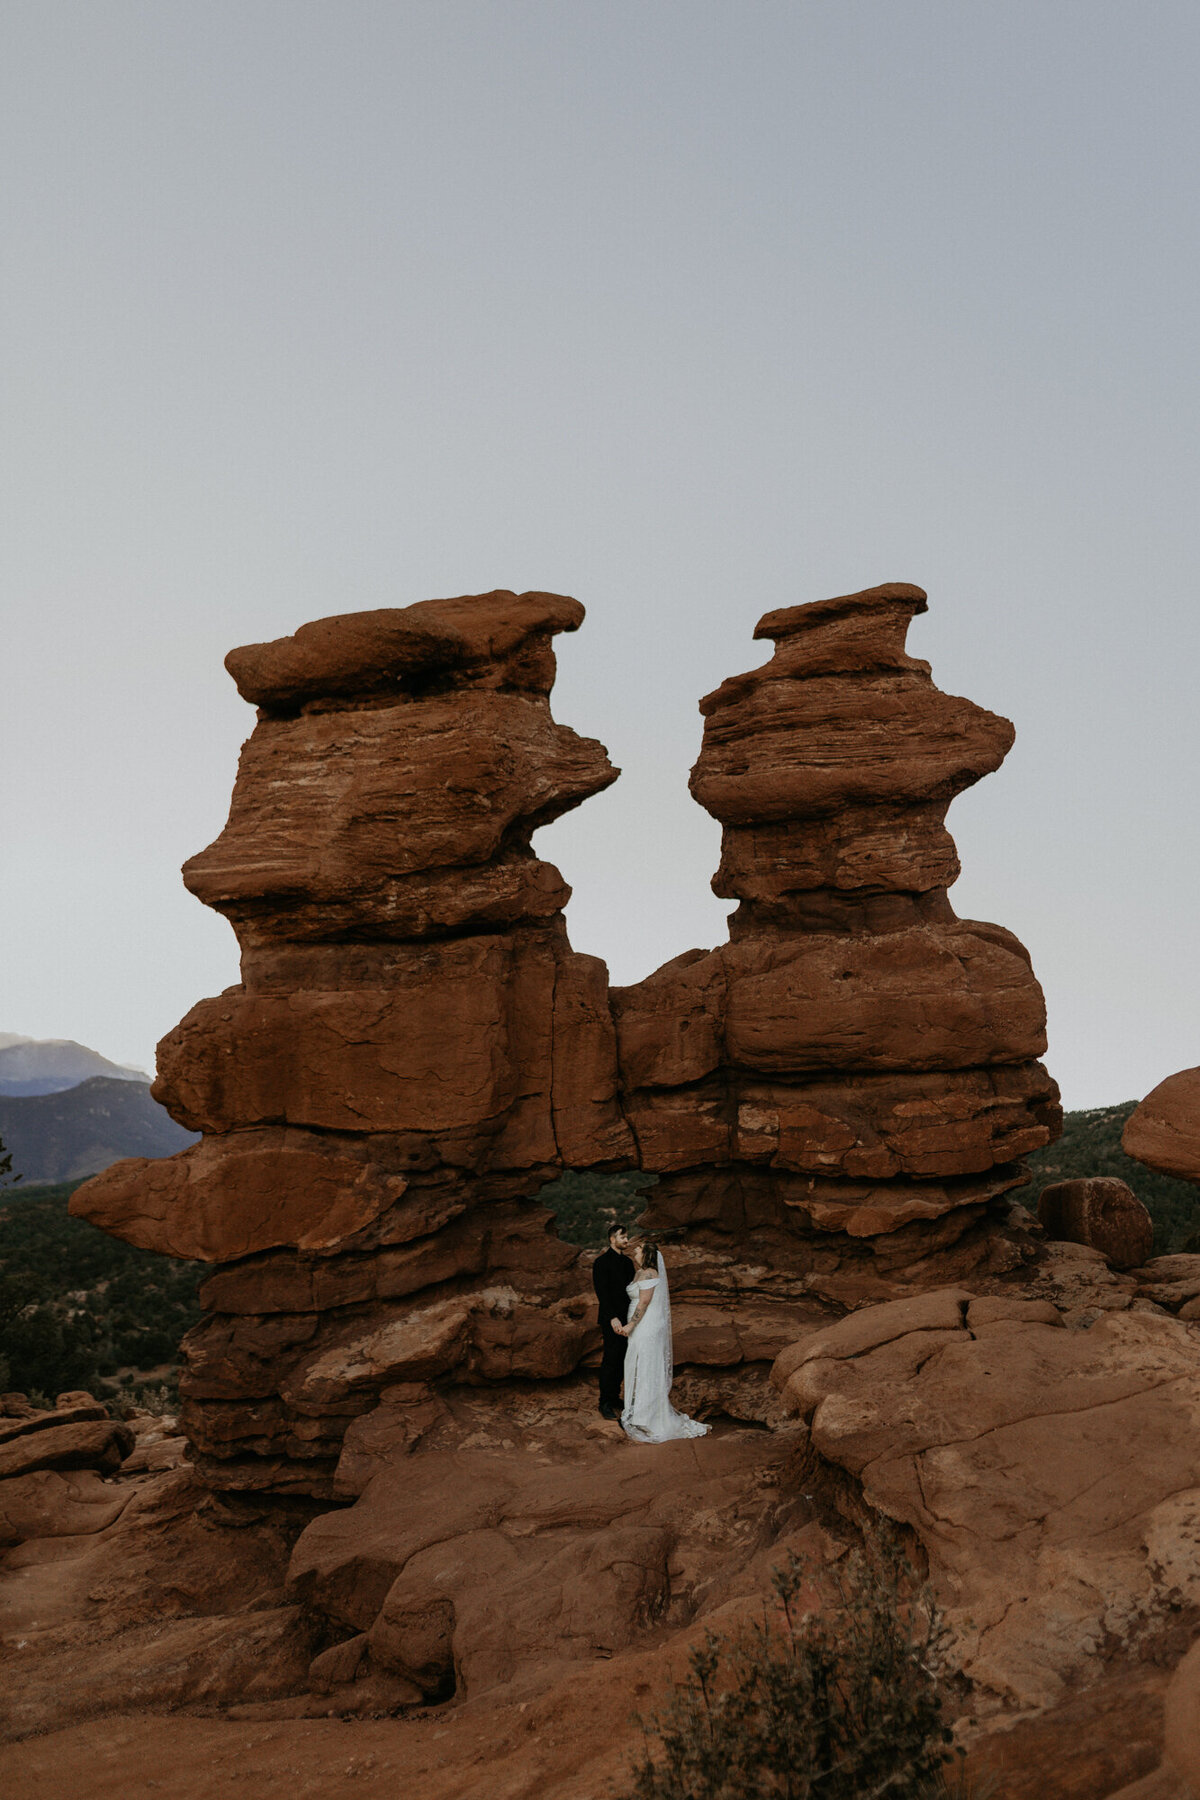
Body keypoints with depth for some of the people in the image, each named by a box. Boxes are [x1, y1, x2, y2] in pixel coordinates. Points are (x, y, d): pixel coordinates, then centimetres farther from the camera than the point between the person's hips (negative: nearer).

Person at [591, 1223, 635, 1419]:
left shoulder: (627, 1262, 13)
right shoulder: (602, 1262, -10)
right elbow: (602, 1292, -16)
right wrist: (613, 1318, -21)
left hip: (626, 1318, 7)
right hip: (611, 1320, -7)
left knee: (621, 1359, 10)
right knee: (611, 1360, -5)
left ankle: (614, 1397, 21)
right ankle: (605, 1403, 4)